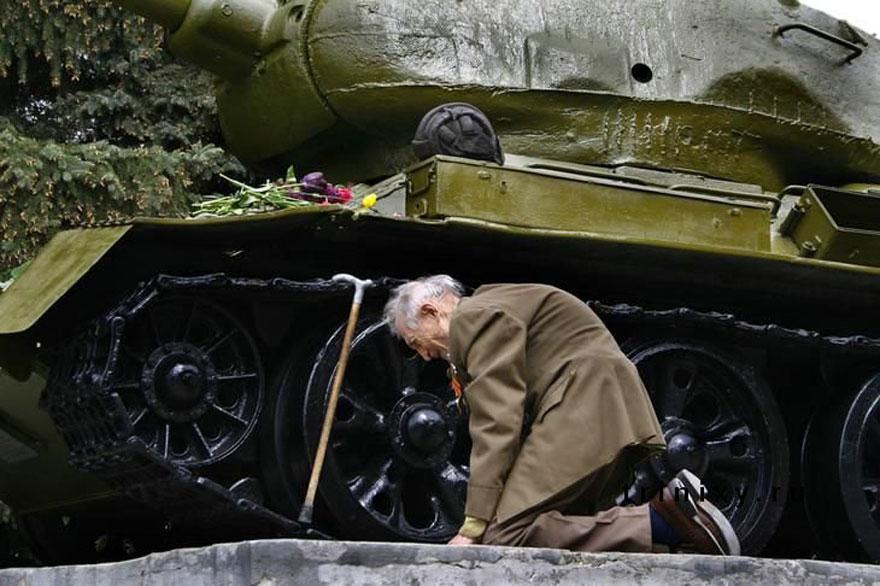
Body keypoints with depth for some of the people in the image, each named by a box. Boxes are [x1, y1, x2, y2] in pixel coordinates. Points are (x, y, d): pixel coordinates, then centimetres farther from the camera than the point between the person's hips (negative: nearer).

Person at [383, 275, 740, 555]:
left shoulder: (472, 317, -1)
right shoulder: (493, 310, 31)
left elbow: (497, 422, -13)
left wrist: (474, 526, -16)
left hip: (584, 413, -11)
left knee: (504, 538, -20)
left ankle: (659, 524, -25)